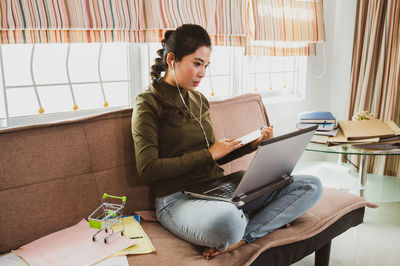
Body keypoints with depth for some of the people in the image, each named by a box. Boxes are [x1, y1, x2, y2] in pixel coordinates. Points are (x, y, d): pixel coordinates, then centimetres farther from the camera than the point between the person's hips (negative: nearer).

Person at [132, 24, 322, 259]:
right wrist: (209, 154, -10)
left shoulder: (199, 101, 16)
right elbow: (148, 169, -13)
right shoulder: (149, 104, -5)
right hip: (178, 198, -7)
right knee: (226, 221, -43)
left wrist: (253, 144, 6)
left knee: (311, 186, -4)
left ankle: (243, 237, -20)